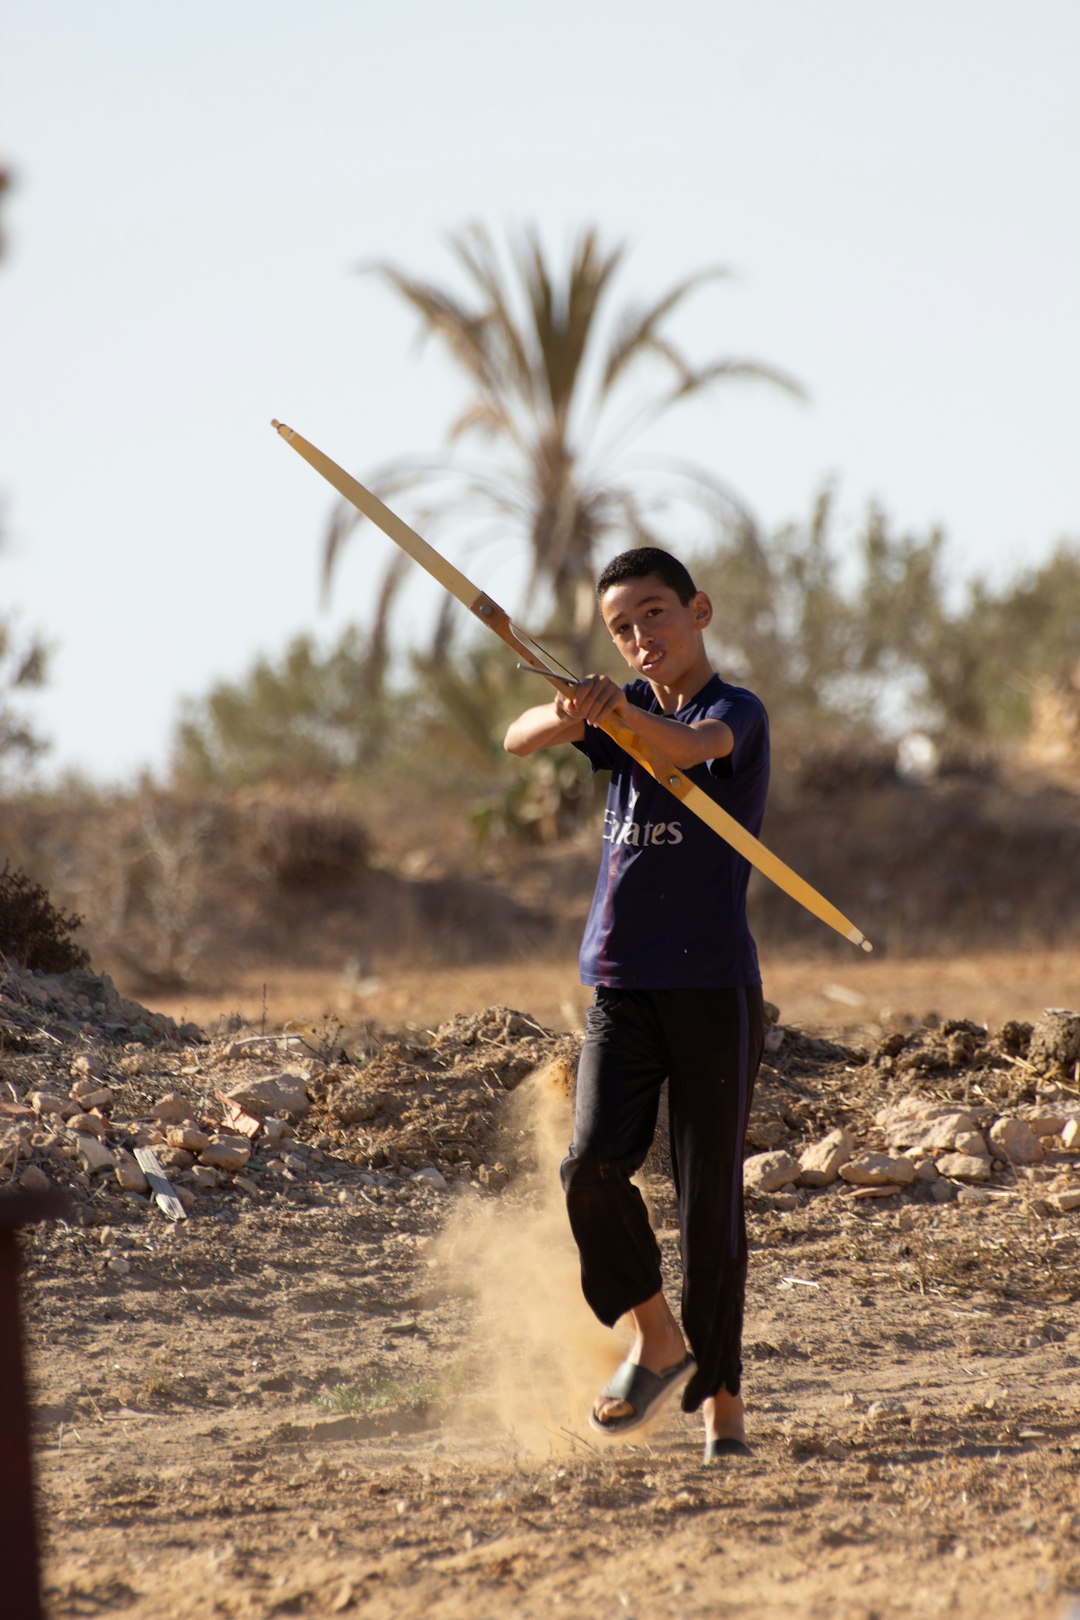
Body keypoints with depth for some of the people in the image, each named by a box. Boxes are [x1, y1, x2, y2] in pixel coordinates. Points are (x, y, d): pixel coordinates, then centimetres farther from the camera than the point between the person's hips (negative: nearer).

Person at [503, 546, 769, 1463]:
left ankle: (721, 1397, 10)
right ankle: (658, 1339, 7)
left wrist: (621, 712, -47)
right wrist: (571, 713, -27)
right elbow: (521, 740, -4)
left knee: (711, 1197, -2)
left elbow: (692, 747, -27)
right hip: (621, 982, 4)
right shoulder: (625, 715, 13)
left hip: (715, 985, -4)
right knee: (595, 1164, -14)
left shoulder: (737, 714, -3)